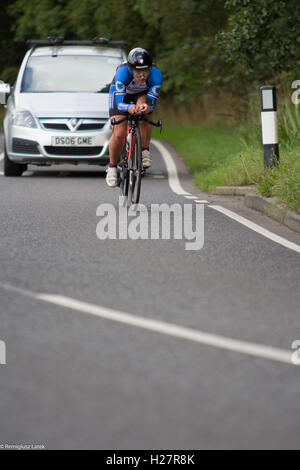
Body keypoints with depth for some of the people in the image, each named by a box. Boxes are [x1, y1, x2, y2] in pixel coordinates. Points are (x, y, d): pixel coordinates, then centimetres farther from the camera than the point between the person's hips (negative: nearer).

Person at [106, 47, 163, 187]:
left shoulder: (155, 74, -35)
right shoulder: (123, 72, -40)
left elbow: (151, 103, -33)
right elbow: (119, 103, -42)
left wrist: (146, 107, -57)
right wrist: (129, 108, -64)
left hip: (143, 94, 1)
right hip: (121, 95, -1)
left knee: (144, 113, -34)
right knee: (118, 135, -15)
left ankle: (145, 151, -15)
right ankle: (112, 166, 11)